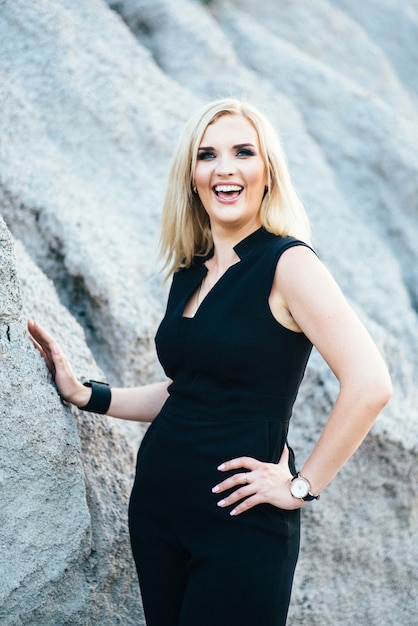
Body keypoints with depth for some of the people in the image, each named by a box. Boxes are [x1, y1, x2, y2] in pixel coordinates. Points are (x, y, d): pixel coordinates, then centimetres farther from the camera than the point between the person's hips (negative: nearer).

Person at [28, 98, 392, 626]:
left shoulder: (287, 262, -12)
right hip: (158, 503, 7)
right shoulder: (189, 275, 10)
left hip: (241, 521, -7)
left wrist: (304, 485, -15)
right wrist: (83, 395, 11)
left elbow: (369, 383, -21)